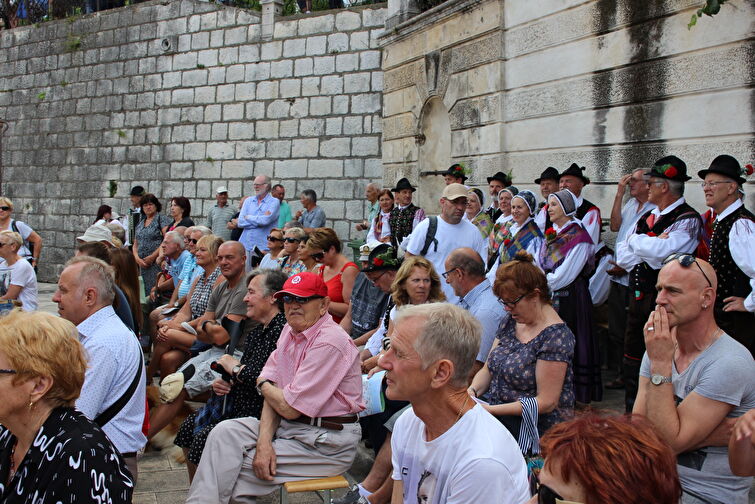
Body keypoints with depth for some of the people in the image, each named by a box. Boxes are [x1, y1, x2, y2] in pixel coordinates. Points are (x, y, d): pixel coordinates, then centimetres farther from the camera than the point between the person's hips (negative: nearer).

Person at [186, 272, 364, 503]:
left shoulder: (329, 343, -21)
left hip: (326, 441, -8)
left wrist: (262, 384, 1)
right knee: (226, 432, -8)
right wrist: (264, 441, -10)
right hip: (289, 425, 9)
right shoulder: (290, 330, 9)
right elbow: (274, 390, 6)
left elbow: (290, 407, -20)